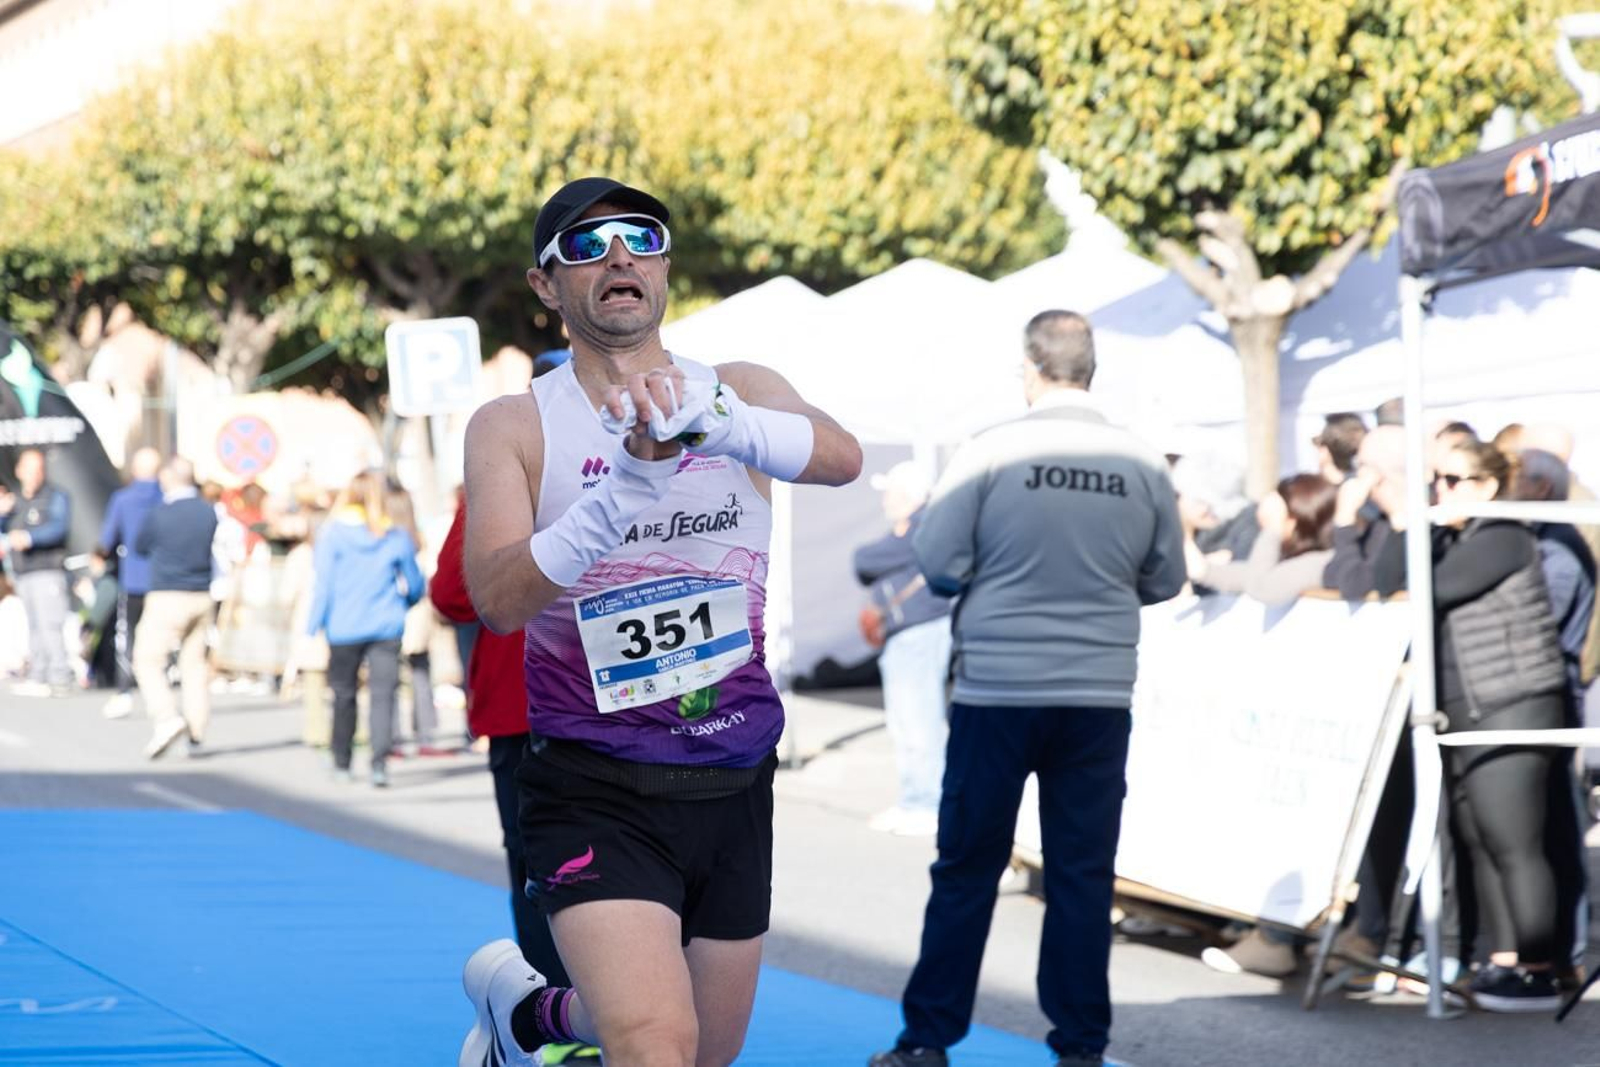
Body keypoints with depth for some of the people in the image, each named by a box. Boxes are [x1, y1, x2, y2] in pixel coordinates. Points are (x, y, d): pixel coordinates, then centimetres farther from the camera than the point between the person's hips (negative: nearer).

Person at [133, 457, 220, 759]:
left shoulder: (159, 516, -13)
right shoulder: (209, 513, 1)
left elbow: (139, 547, 4)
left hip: (167, 598, -5)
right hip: (202, 597, 5)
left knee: (148, 661, 1)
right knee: (195, 663, 11)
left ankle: (166, 718, -17)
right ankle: (196, 733, 11)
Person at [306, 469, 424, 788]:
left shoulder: (333, 534, -4)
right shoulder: (397, 537, 2)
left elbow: (323, 584, -4)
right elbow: (414, 584, 13)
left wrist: (313, 628, 1)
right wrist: (405, 601, 34)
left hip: (344, 628, 0)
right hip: (386, 627, 0)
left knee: (344, 694, 13)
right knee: (383, 694, -4)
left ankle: (342, 763, 23)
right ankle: (380, 762, -19)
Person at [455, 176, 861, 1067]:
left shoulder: (740, 392, 3)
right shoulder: (514, 427, -3)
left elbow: (841, 458, -19)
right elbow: (500, 599, -18)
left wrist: (715, 423, -38)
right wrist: (628, 483, -32)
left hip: (735, 787, 4)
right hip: (596, 793, -4)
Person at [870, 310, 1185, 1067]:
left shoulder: (993, 452, -9)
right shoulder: (1143, 464, 0)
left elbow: (936, 564, -8)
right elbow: (1166, 580, 9)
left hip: (997, 691, -2)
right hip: (1099, 694, 2)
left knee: (967, 869, 7)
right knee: (1082, 873, 8)